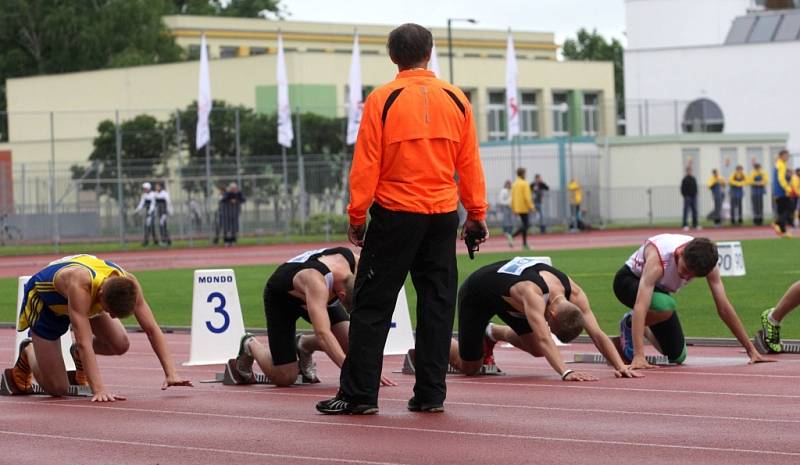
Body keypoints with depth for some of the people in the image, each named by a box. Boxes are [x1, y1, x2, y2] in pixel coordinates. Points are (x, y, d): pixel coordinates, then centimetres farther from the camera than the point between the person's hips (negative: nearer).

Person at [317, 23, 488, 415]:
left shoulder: (382, 100, -6)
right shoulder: (456, 100, 4)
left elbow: (366, 164, -7)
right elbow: (469, 164, 8)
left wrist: (357, 214, 0)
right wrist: (477, 214, 14)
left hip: (395, 214, -3)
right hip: (442, 216, 3)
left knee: (373, 306, 2)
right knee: (437, 305, 9)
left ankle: (358, 394, 2)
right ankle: (430, 393, 8)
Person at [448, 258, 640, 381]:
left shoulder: (575, 294, -26)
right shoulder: (532, 292, -45)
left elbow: (597, 334, -25)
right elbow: (543, 338, -56)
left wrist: (620, 366, -37)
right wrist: (565, 373, -67)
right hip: (475, 295, -6)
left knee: (537, 350, -1)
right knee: (470, 368, -1)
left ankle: (491, 333, 24)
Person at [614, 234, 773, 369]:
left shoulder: (705, 259, -26)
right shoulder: (658, 257, -42)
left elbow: (724, 308, -19)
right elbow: (640, 307, -50)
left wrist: (750, 349, -19)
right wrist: (638, 357, -59)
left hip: (659, 288, 5)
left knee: (677, 356, 1)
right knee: (666, 307, -38)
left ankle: (642, 328, 29)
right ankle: (629, 324, -7)